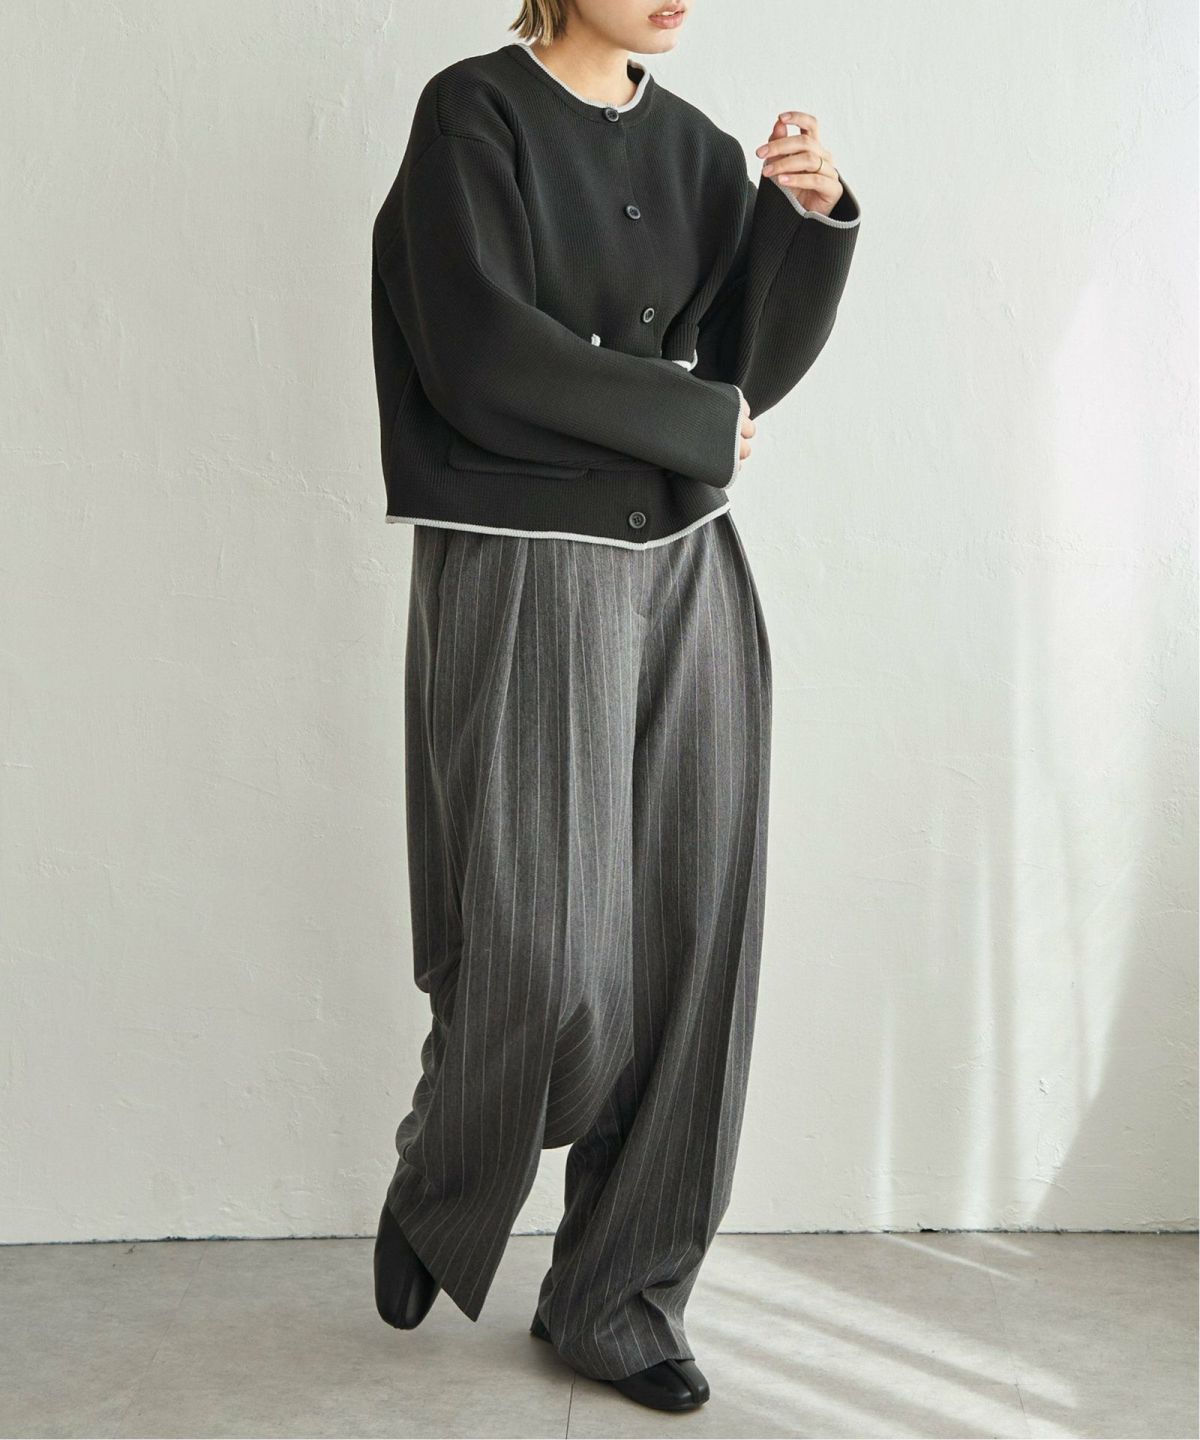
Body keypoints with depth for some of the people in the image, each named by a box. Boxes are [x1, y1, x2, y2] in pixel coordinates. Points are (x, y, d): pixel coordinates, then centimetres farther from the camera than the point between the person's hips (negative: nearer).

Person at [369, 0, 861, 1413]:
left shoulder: (697, 147, 14)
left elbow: (756, 362, 8)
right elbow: (479, 353, -14)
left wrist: (809, 218, -9)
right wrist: (693, 420, -6)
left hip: (686, 577, 6)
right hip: (522, 580, -5)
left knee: (689, 949, 3)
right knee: (544, 956, -7)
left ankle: (614, 1297, 19)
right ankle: (434, 1205, 25)